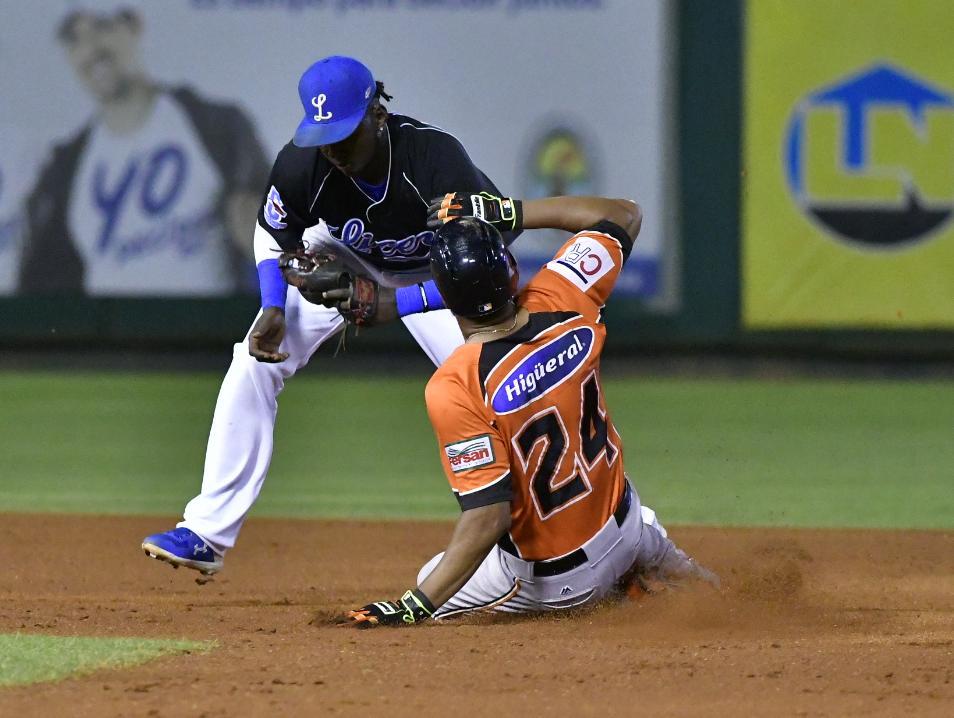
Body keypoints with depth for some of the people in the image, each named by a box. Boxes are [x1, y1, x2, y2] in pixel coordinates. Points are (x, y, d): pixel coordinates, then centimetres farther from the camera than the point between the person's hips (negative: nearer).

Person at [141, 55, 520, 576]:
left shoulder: (435, 156, -40)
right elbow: (273, 237, -8)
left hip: (428, 274, -2)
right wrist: (274, 309, -25)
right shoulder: (301, 164, -31)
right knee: (254, 364, -13)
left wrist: (395, 303, -48)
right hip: (337, 262, 2)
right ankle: (207, 532, -8)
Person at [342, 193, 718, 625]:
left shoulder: (455, 387, -30)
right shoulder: (563, 308, -16)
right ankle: (676, 572, 21)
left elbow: (487, 517, -32)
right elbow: (624, 215, 3)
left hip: (550, 583, -6)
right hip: (625, 527, 6)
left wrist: (415, 606, -31)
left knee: (431, 584, 22)